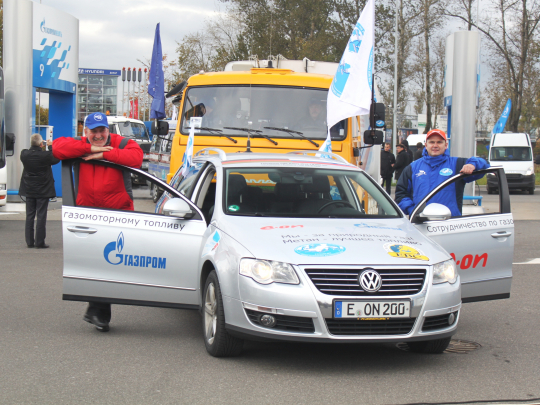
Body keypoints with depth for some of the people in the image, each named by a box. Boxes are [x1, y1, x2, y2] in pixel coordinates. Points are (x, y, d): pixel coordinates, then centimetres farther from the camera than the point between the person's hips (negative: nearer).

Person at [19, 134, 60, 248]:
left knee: (29, 216, 11)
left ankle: (29, 241, 13)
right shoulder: (45, 155, -19)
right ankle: (40, 242, 0)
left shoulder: (24, 154, -9)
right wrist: (51, 147, 10)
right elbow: (56, 159, 0)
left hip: (29, 190, 4)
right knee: (41, 216, 1)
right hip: (43, 191, -4)